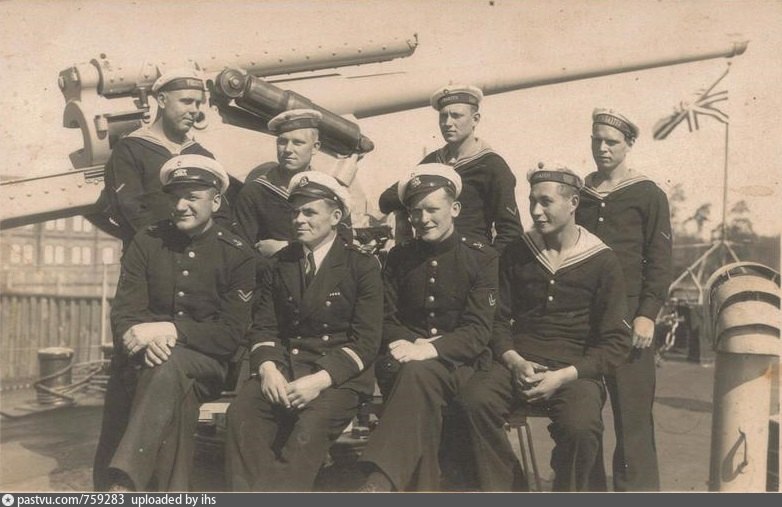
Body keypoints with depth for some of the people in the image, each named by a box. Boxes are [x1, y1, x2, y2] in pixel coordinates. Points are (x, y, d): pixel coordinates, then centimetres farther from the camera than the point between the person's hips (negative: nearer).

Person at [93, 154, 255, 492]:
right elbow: (123, 313, 3)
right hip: (142, 361, 3)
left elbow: (231, 334, -5)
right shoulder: (147, 242, 9)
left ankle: (121, 485, -43)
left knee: (169, 366, -35)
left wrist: (168, 331, -19)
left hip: (203, 364, -2)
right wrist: (145, 338, -20)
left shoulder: (237, 256, 1)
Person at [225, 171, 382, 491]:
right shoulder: (281, 263, 15)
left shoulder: (362, 267, 2)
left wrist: (320, 380, -19)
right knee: (241, 413, -27)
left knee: (311, 426, -34)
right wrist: (267, 367, -11)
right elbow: (263, 325, 11)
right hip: (284, 366, 4)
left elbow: (366, 341, -4)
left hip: (338, 373, -3)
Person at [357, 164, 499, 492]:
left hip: (459, 365, -2)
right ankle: (423, 489, -33)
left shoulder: (482, 259, 3)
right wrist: (413, 344, -12)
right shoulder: (399, 258, 14)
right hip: (407, 360, 3)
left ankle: (380, 481, -43)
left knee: (417, 372, -36)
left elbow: (478, 331, -7)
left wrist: (430, 349, -24)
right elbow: (387, 321, 11)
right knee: (419, 387, -35)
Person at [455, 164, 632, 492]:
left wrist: (562, 376, -13)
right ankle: (504, 490, -10)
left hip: (575, 370, -2)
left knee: (580, 427, -34)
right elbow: (499, 319, 12)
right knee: (473, 400, -28)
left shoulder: (602, 262, 2)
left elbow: (615, 342, 0)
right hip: (518, 363, 3)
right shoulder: (516, 253, 12)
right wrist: (515, 361, -8)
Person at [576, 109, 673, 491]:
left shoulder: (648, 195, 2)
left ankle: (636, 487, 7)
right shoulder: (578, 193, 13)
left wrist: (647, 314, -12)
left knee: (632, 409, -3)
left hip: (626, 313, -3)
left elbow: (659, 262, -3)